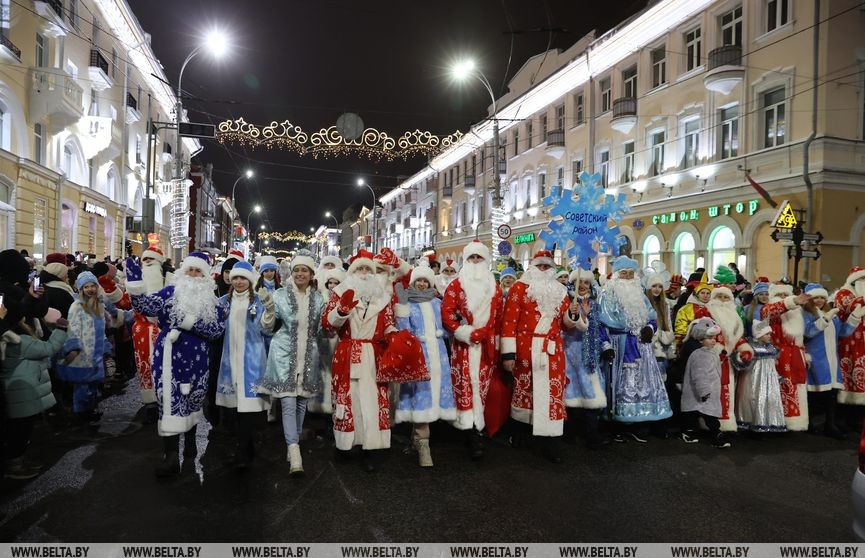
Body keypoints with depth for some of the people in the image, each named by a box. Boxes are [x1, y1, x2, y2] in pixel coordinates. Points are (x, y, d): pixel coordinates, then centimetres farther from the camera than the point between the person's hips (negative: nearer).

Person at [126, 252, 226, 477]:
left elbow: (218, 328, -7)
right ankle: (171, 455, -2)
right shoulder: (171, 292, -1)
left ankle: (190, 441, 39)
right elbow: (147, 306, -17)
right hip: (171, 355, -3)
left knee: (193, 398, 18)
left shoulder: (211, 300, 5)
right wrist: (135, 285, -31)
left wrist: (191, 322, -19)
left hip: (196, 357, 3)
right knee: (171, 400, -7)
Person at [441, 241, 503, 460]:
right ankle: (472, 433, -2)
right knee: (465, 385, -5)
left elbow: (498, 319, 13)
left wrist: (496, 345, 9)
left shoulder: (494, 288, 12)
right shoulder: (456, 285, 0)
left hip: (486, 346, 3)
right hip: (463, 346, -3)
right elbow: (446, 314, -7)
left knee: (482, 386, 6)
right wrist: (467, 333, -15)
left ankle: (475, 429, 16)